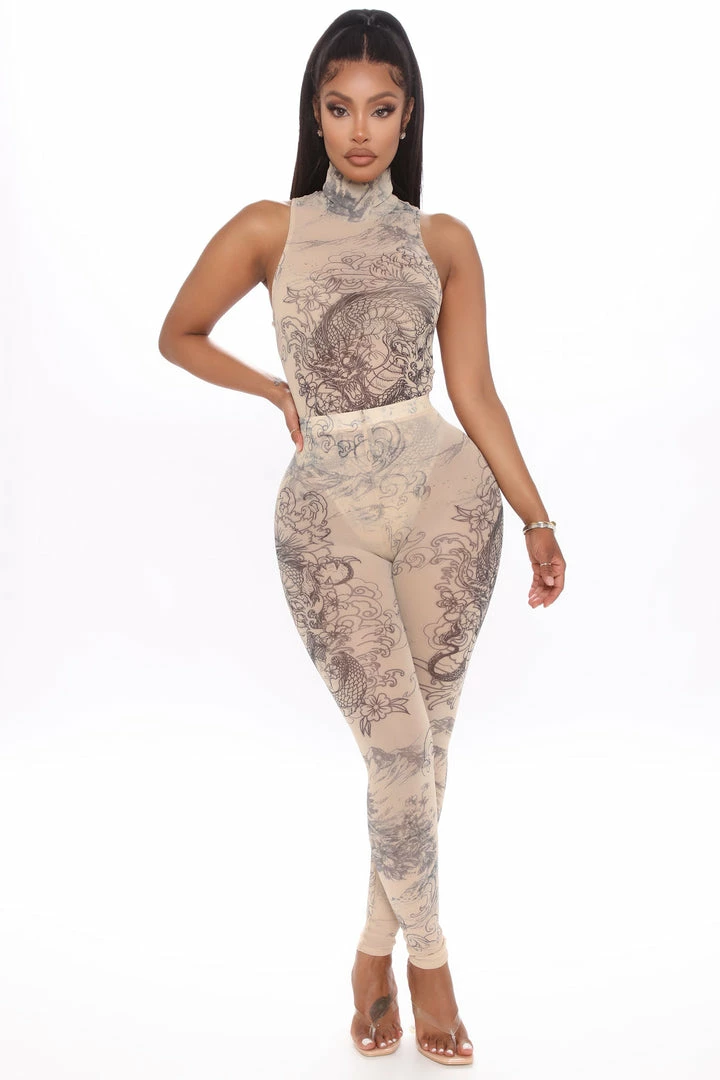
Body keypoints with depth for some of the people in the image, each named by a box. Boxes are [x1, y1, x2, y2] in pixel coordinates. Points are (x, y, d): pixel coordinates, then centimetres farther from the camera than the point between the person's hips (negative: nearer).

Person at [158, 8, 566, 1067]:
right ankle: (427, 956, 16)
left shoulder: (444, 240, 9)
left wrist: (537, 518, 3)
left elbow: (475, 394, 7)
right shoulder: (269, 229, 5)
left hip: (447, 496, 2)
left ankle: (377, 948, 26)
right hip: (328, 511, -2)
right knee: (399, 748, -7)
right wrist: (279, 390, 11)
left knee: (424, 745, 6)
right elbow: (178, 336, 15)